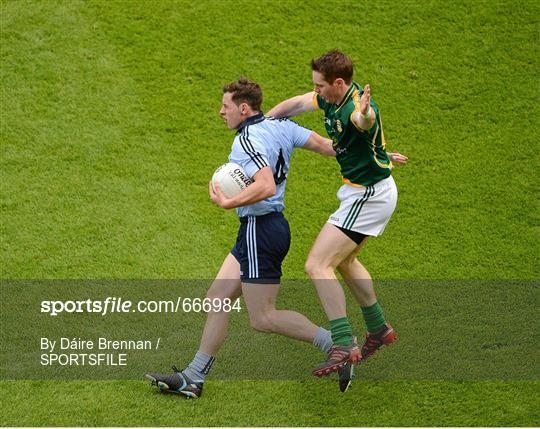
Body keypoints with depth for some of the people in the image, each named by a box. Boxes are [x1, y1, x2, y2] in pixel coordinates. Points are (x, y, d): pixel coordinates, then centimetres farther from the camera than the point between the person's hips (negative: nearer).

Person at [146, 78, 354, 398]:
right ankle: (193, 378, 14)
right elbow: (326, 145, 8)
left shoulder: (247, 141, -18)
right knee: (217, 298, 11)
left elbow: (266, 186, -32)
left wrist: (228, 203, -32)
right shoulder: (279, 125, 8)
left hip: (260, 230, -10)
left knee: (263, 318, -3)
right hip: (272, 225, 10)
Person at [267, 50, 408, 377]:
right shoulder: (332, 99, -1)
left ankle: (344, 345, -15)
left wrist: (364, 113, -79)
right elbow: (298, 103, 17)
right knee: (343, 261, 28)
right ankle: (379, 330, 42)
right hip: (361, 191, 11)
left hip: (369, 196, -11)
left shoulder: (357, 106, -30)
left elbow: (364, 119, -56)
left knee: (318, 265, -15)